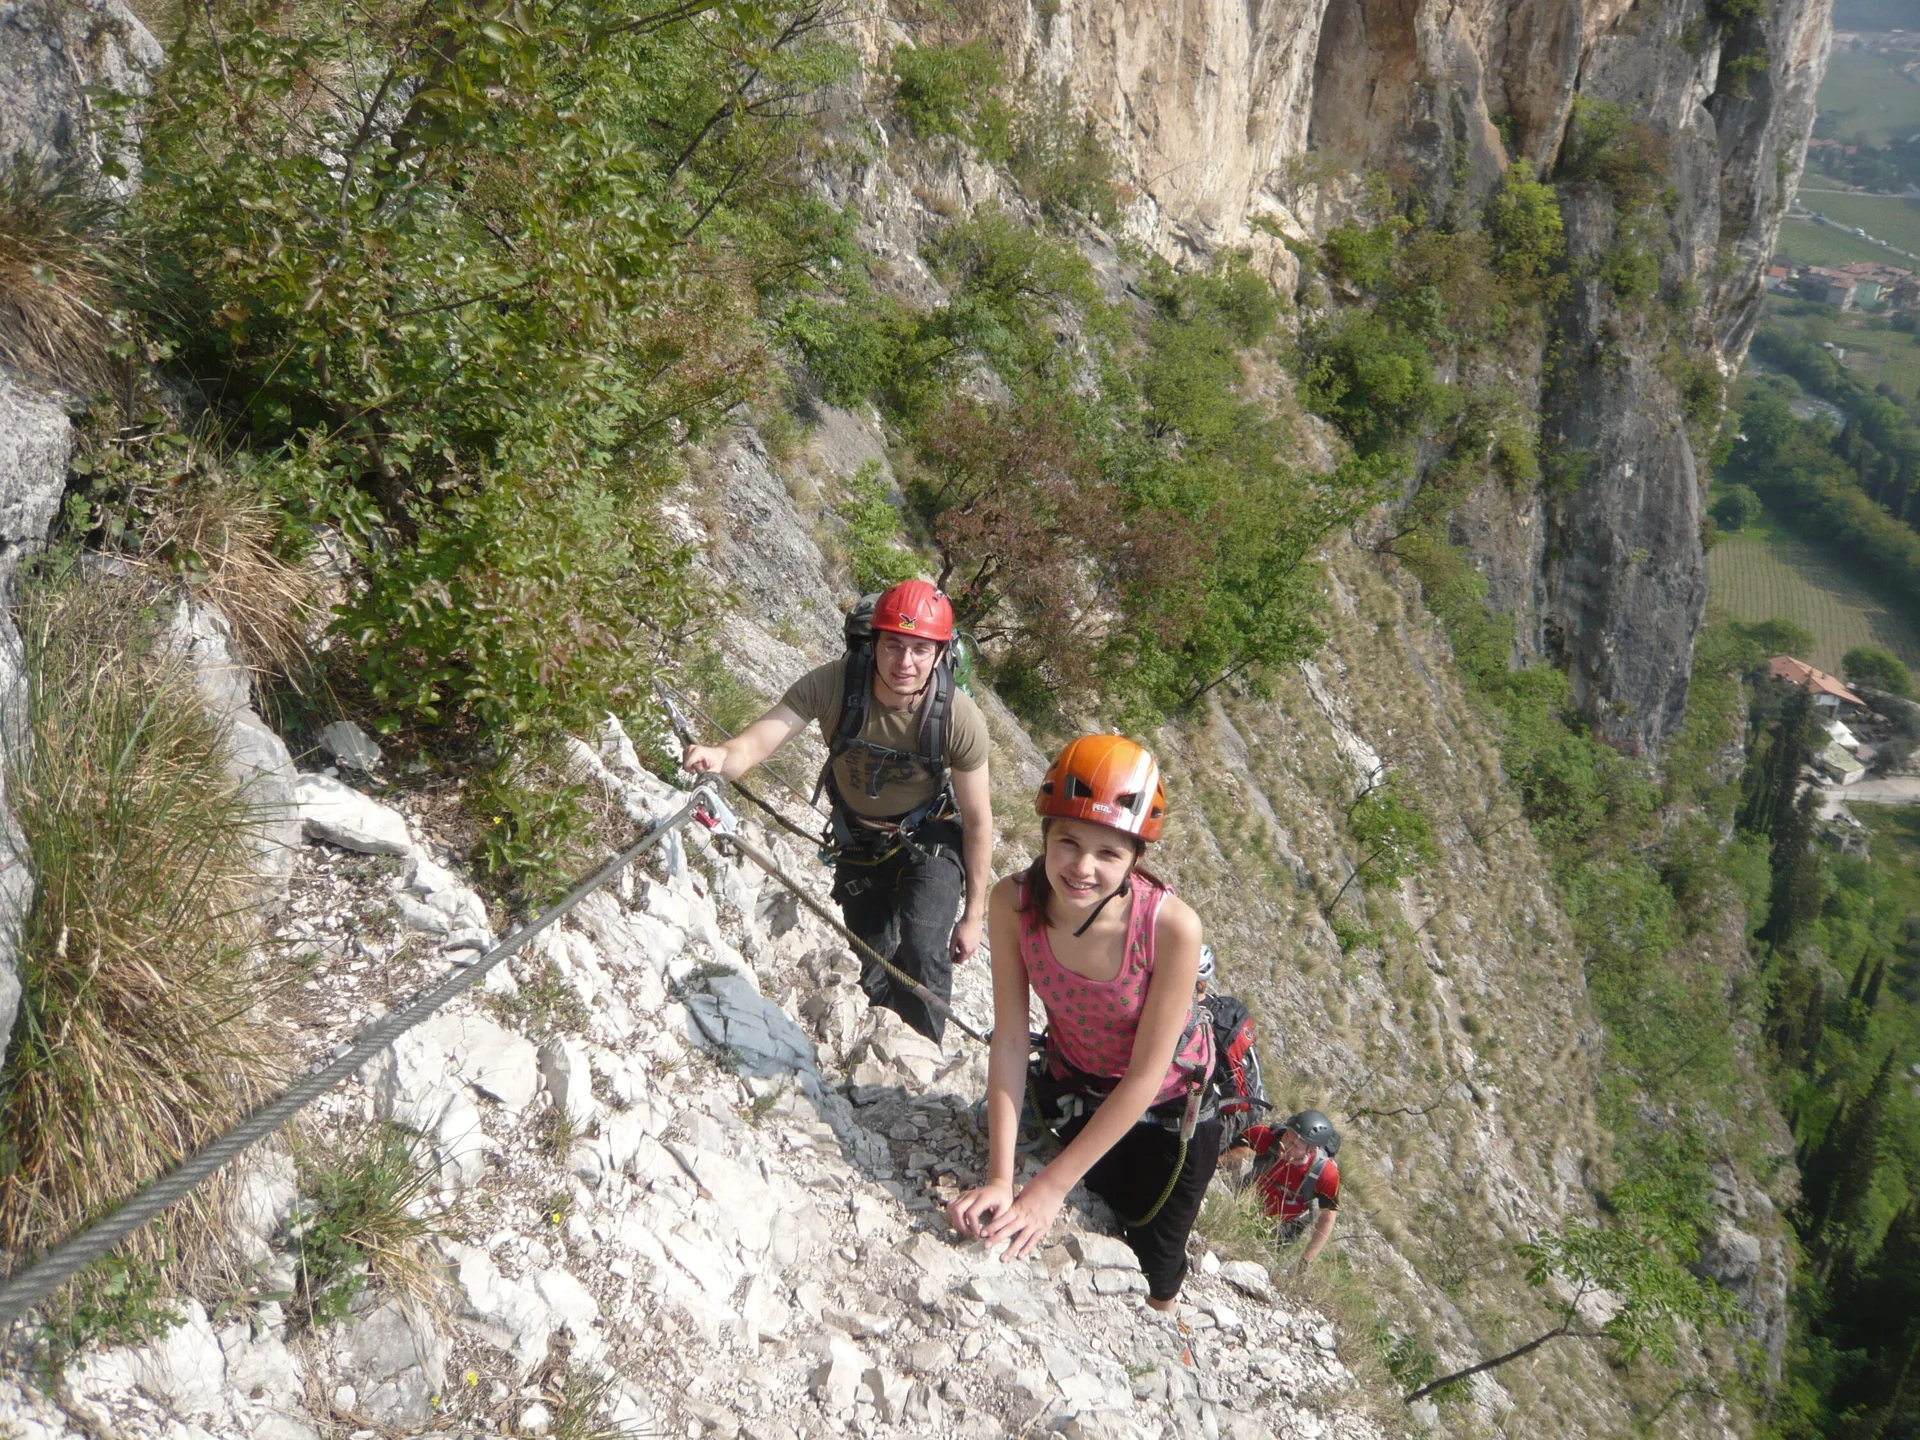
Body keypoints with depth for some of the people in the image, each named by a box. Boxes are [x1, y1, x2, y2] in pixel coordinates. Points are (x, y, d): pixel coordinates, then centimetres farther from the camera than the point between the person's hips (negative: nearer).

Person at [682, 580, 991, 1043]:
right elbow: (760, 739, -38)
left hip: (931, 838, -2)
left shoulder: (961, 718, -29)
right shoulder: (834, 683, -28)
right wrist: (720, 756, -63)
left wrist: (974, 915, -11)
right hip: (859, 841, 2)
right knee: (875, 973, 11)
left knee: (919, 943, -27)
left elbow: (978, 821, -18)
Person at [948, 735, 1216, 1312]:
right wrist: (999, 1178, -27)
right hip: (1075, 1085, 2)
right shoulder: (1014, 903, -30)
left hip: (1167, 1097, -2)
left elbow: (1145, 1075, -28)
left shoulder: (1172, 926, -38)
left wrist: (1049, 1188, -25)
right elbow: (1009, 1041, -22)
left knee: (1155, 1264, 20)